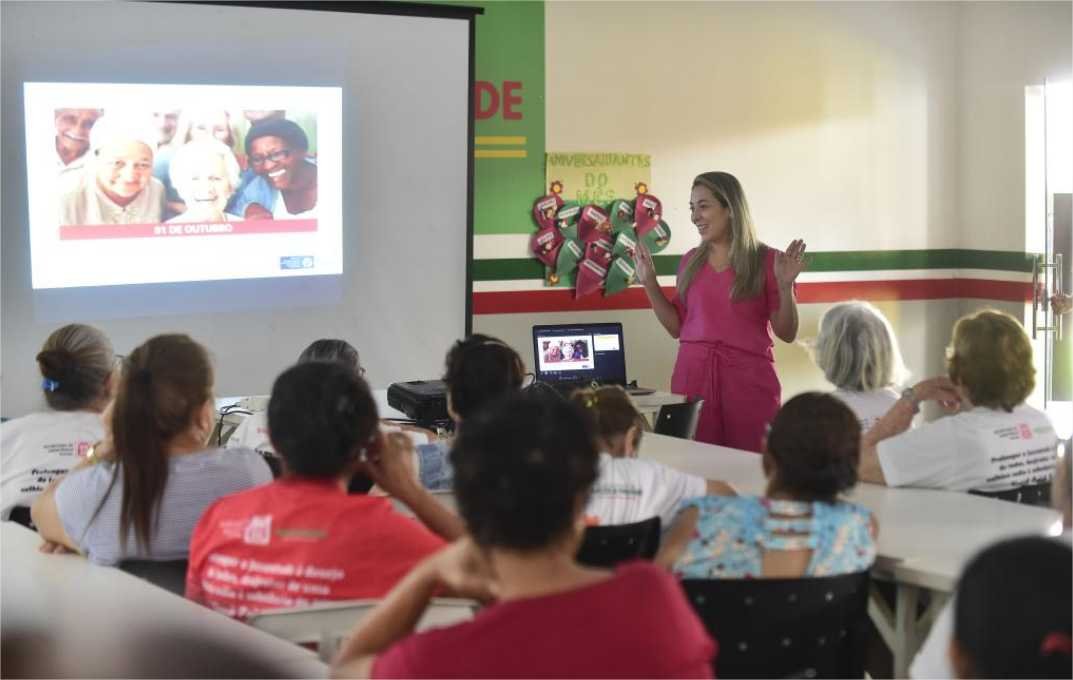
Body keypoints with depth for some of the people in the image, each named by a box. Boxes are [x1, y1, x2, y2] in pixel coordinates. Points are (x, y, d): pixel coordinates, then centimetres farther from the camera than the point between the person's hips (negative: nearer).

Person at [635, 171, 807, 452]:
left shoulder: (766, 260, -3)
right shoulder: (690, 262, 9)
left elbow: (787, 333, -2)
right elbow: (677, 327, 13)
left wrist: (785, 286, -15)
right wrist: (649, 283, 8)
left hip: (749, 378, -3)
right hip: (693, 376, 3)